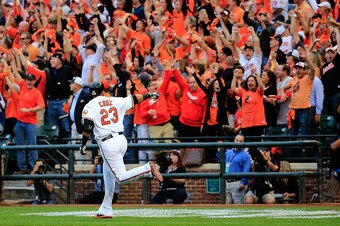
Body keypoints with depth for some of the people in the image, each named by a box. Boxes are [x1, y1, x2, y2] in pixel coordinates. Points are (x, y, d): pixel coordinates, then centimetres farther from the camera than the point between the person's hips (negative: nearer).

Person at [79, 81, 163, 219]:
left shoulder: (90, 106, -1)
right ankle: (105, 210, 19)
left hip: (107, 144, -6)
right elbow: (134, 99, 22)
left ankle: (148, 169, -29)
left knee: (121, 177, -10)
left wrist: (83, 144, -5)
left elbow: (87, 126, -13)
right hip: (121, 139, 6)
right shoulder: (116, 101, 11)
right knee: (108, 175, 17)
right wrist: (149, 95, 38)